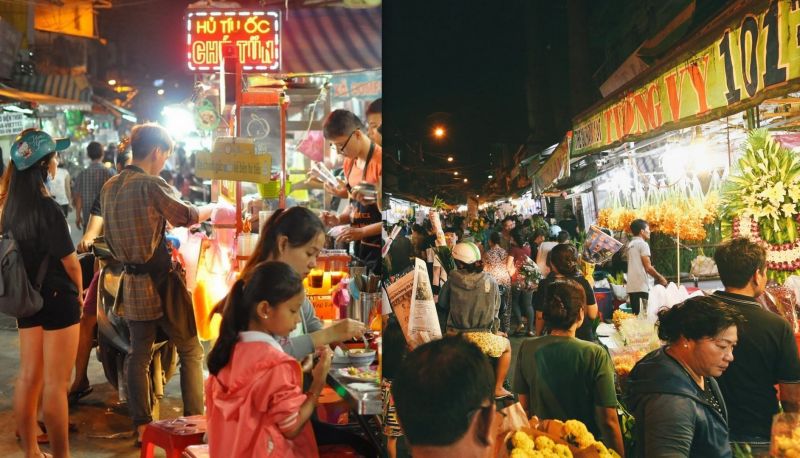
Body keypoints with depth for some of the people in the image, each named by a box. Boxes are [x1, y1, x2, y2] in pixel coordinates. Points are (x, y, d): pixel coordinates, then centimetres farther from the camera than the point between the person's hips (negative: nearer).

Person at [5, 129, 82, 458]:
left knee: (28, 377, 15)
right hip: (58, 299, -8)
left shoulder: (11, 205, 0)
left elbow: (16, 251, 7)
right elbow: (70, 261, -17)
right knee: (55, 384, 0)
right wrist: (79, 292, 1)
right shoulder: (48, 209, -22)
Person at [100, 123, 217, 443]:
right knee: (191, 350, 5)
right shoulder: (151, 186, -16)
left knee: (139, 353, 13)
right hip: (159, 281, -7)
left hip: (131, 281, 7)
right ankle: (195, 421, 8)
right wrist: (214, 207, 13)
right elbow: (188, 216, -6)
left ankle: (142, 425, 19)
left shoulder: (109, 187, 6)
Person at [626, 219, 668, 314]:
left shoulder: (630, 245, 18)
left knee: (636, 315, 9)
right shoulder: (643, 244, -7)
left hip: (631, 286, 8)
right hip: (641, 286, -8)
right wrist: (660, 278, 2)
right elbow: (648, 267, -12)